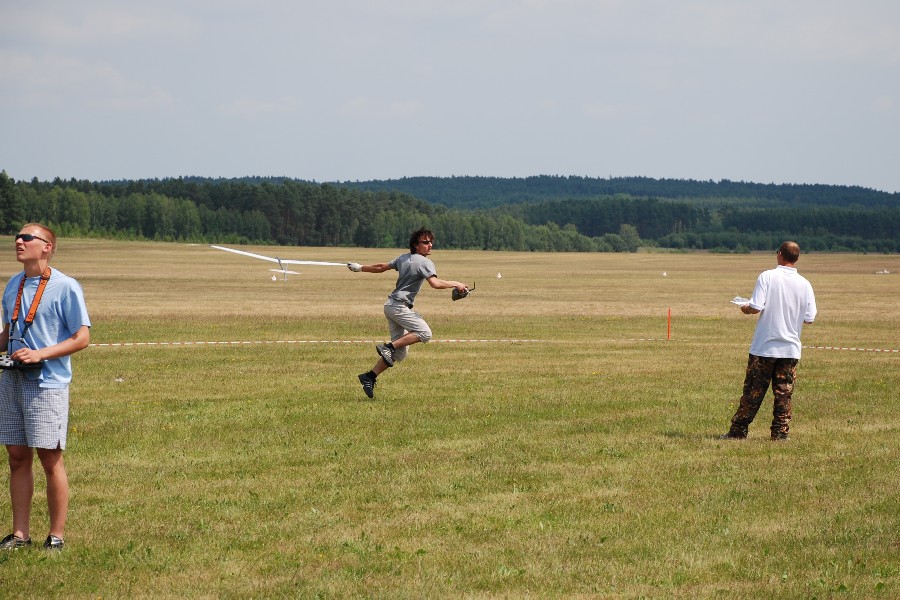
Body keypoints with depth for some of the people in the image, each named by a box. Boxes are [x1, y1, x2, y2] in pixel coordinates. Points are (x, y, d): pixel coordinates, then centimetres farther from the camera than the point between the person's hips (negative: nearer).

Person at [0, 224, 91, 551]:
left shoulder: (65, 287, -7)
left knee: (50, 459, -1)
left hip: (47, 383, -6)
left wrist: (40, 354, -19)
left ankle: (57, 535, 7)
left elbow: (81, 338, -9)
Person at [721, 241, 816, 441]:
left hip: (764, 347, -2)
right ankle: (780, 434, 6)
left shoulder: (767, 277, -9)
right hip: (790, 348, 2)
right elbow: (809, 318, 1)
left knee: (753, 391, 5)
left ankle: (738, 431, 10)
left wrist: (745, 309, 5)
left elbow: (756, 307, -17)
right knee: (783, 394, 6)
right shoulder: (804, 284, 0)